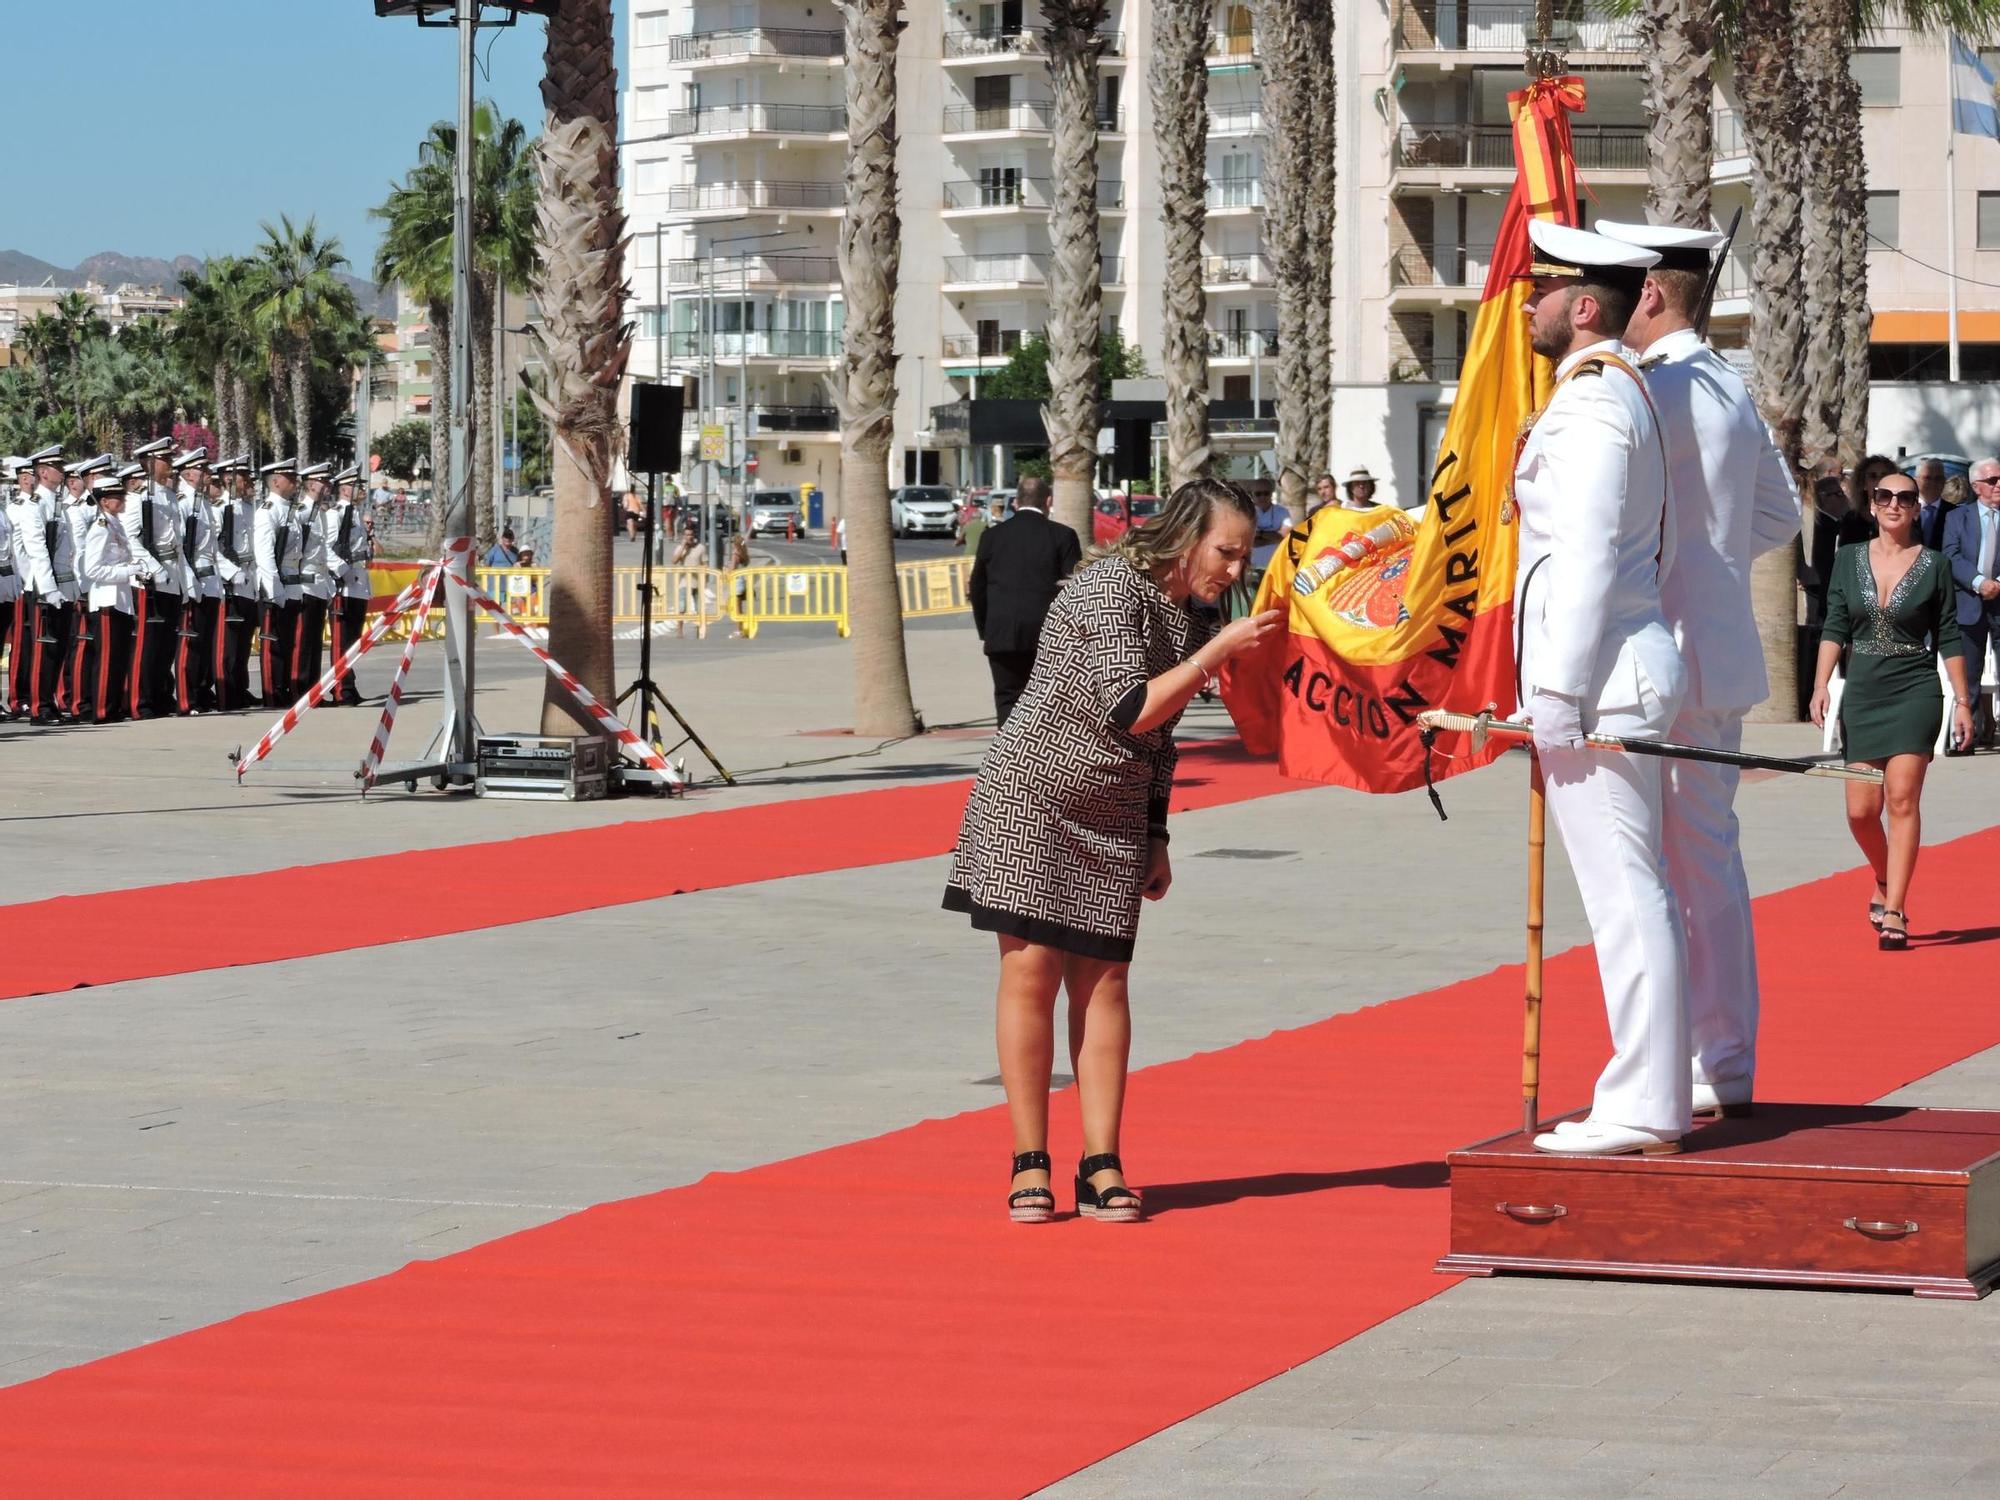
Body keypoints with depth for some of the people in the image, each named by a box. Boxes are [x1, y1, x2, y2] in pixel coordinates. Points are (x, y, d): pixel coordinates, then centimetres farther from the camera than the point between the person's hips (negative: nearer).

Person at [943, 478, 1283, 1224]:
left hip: (1110, 820, 7)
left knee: (1102, 981, 1)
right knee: (1031, 970, -6)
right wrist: (1218, 651, -22)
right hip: (1031, 797, -6)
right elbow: (1131, 711, -23)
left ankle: (1101, 1164, 2)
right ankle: (1030, 1162, 0)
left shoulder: (1188, 619, 8)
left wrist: (1157, 839, 18)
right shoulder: (1109, 589, -16)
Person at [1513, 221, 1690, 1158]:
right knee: (1641, 892, 12)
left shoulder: (1588, 403, -13)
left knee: (1622, 893, -9)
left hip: (1597, 679, -11)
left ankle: (1641, 1109, -8)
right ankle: (1658, 1096, 17)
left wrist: (1555, 694, -19)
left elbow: (1587, 556, -19)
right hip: (1633, 667, 11)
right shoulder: (1624, 391, 18)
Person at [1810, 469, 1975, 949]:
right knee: (1861, 809, 1)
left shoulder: (1934, 565, 2)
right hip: (1862, 693, 3)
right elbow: (1834, 628, 7)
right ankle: (1885, 882, 30)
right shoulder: (1848, 560, 7)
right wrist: (1821, 685, -4)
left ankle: (1893, 912, -11)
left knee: (1902, 799, -12)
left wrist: (1962, 701, 2)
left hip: (1914, 693, -3)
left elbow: (1948, 638, 4)